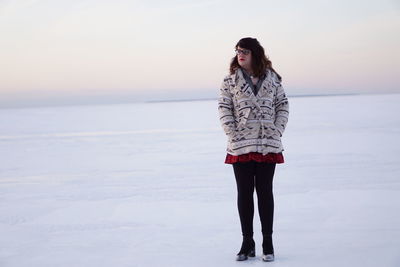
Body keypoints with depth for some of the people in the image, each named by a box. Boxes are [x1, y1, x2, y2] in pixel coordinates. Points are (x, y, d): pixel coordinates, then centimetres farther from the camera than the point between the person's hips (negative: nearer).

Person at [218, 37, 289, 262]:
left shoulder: (272, 78, 7)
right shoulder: (231, 80, 5)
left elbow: (283, 105, 7)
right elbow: (224, 107, 1)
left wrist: (277, 131, -3)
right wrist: (233, 133, -9)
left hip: (268, 145, 0)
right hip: (240, 146, 0)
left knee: (265, 192, 5)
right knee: (244, 193, 4)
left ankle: (268, 243, 13)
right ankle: (248, 243, 12)